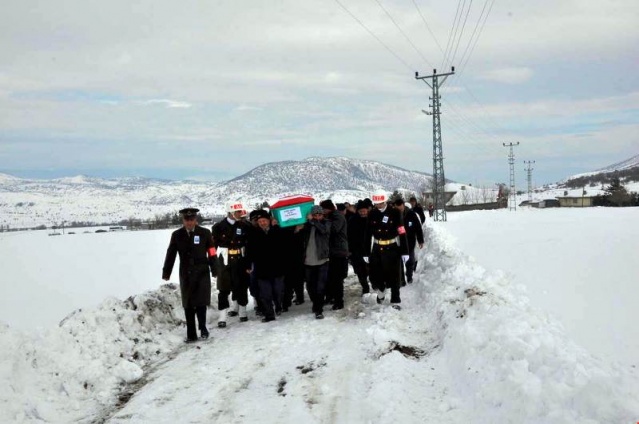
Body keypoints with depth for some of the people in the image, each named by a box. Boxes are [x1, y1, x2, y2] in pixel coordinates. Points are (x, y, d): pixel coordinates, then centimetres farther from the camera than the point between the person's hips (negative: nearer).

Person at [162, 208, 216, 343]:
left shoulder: (205, 233, 1)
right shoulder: (177, 235, 5)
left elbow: (212, 253, 1)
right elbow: (171, 254, 5)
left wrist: (214, 270, -2)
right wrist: (166, 272, 2)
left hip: (202, 273, -2)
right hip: (186, 274, 2)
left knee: (201, 303, -4)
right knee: (188, 305, 5)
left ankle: (203, 327, 19)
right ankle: (191, 334, 14)